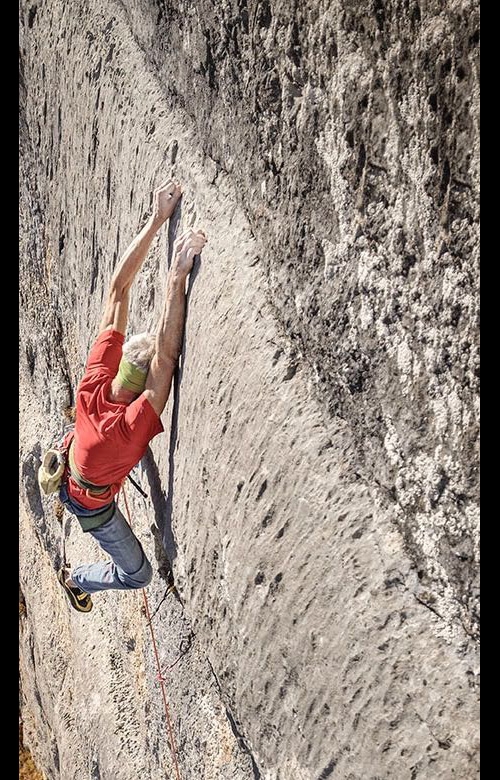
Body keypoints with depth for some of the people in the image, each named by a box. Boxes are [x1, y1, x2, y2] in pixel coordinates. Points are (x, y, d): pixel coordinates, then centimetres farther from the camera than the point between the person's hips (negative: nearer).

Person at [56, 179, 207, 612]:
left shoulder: (95, 382, -36)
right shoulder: (131, 426, -50)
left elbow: (118, 289, -37)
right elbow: (167, 355, -61)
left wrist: (157, 220, -41)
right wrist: (177, 277, -66)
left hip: (72, 463, 6)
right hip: (92, 501, -5)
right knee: (138, 573, 16)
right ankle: (76, 579, 41)